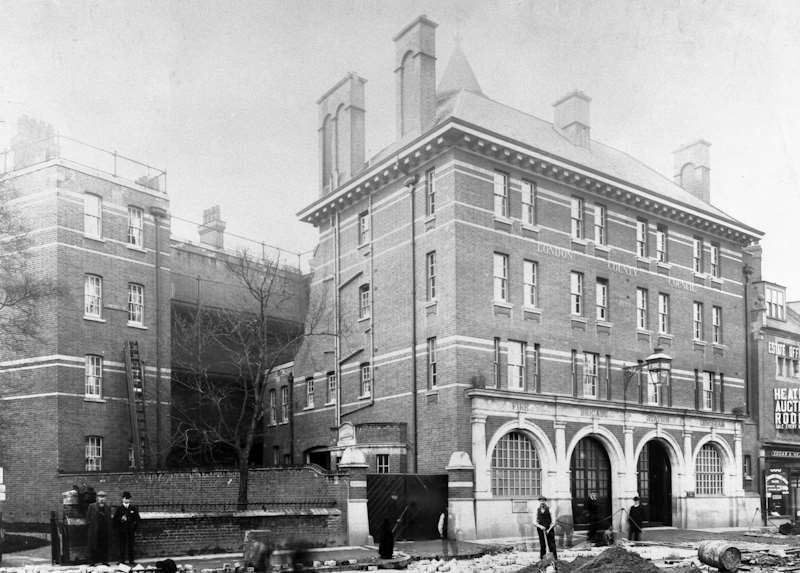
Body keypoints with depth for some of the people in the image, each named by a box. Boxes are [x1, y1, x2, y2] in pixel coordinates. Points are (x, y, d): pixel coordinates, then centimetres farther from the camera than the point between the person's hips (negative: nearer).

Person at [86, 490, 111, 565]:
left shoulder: (107, 508, 14)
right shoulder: (91, 506, 3)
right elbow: (88, 518, 2)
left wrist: (109, 532, 8)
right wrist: (91, 524, -8)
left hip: (104, 531, 3)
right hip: (94, 531, -3)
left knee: (104, 547, 5)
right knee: (93, 547, 0)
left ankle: (104, 561, 12)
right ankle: (93, 561, 7)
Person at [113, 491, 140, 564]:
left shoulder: (133, 508, 6)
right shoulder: (119, 508, 3)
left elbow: (137, 518, 8)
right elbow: (115, 519, 2)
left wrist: (135, 528, 2)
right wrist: (121, 519, -17)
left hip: (131, 530, 1)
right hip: (122, 530, -1)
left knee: (130, 545, 3)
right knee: (122, 545, 0)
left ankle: (131, 560, 11)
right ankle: (122, 560, 9)